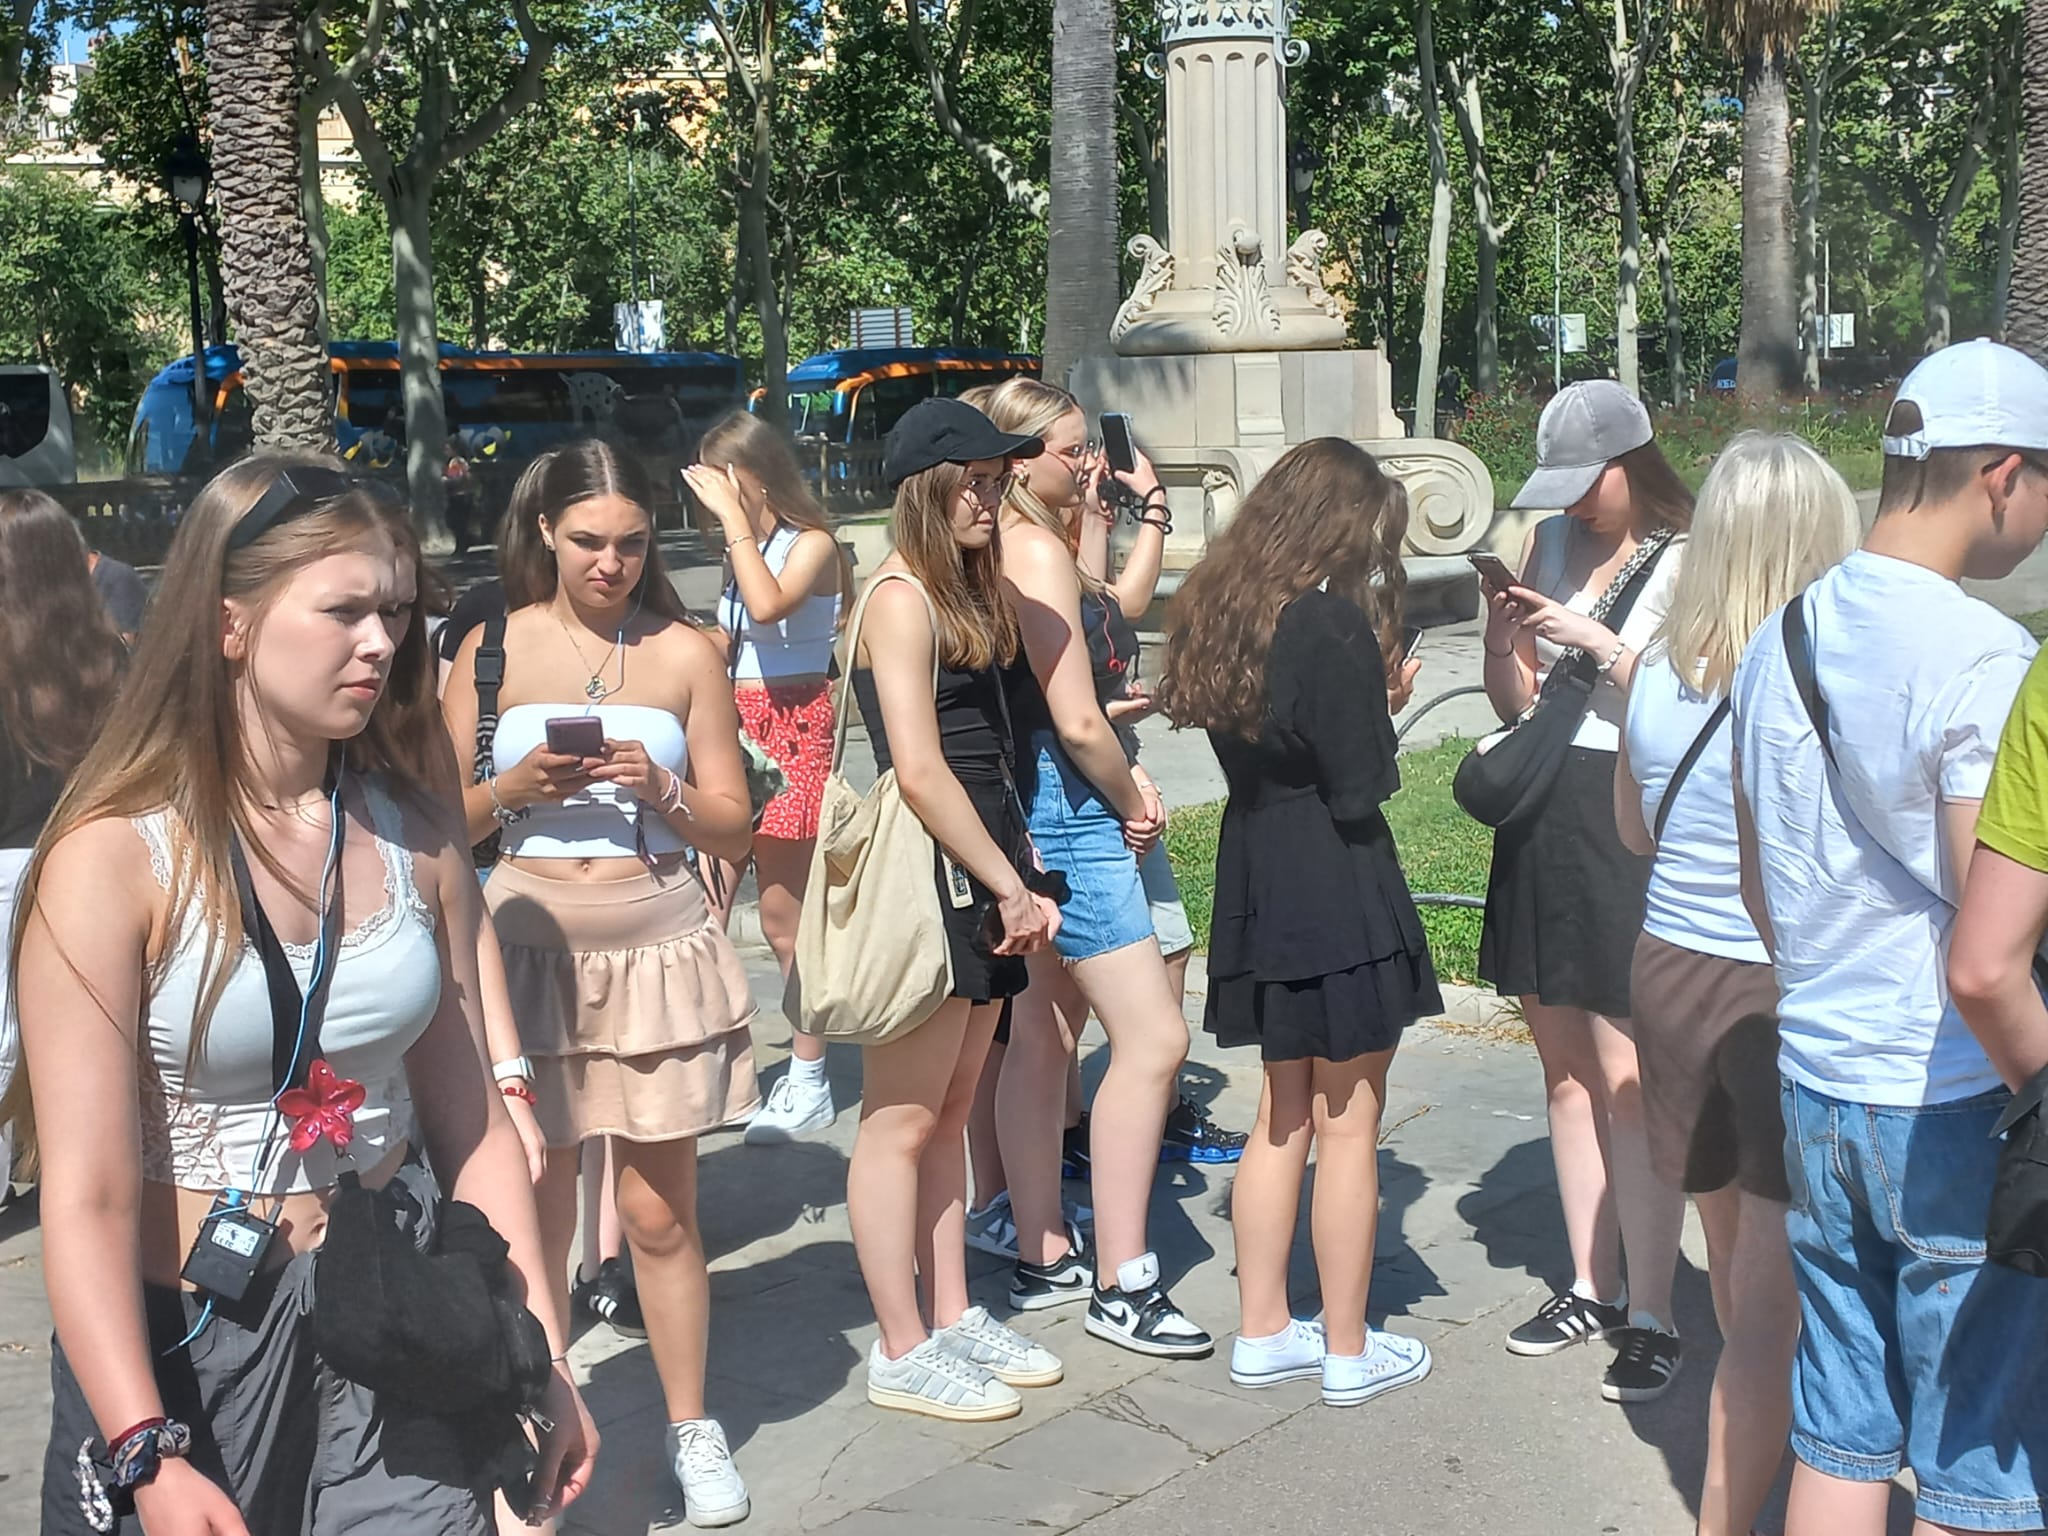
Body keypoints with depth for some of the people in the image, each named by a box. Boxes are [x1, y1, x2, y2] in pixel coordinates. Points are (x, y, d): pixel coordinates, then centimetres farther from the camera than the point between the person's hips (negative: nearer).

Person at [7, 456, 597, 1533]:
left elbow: (471, 1119, 4)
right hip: (185, 1337, -3)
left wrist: (543, 1353, 4)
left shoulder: (412, 833, 0)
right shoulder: (115, 857, -14)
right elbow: (87, 1198, -18)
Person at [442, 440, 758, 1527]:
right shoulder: (493, 650, 4)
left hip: (657, 943, 0)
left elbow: (732, 831, 5)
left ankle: (691, 1429, 22)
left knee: (660, 1210, 6)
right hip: (531, 939, 0)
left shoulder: (684, 654, 4)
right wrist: (516, 786, -12)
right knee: (536, 1211, 4)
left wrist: (662, 789, -13)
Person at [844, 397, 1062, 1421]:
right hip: (922, 876, -9)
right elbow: (920, 770, -18)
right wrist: (1011, 885, -14)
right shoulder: (900, 599, -11)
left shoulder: (968, 595, 16)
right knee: (900, 1124, 0)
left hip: (979, 876, 9)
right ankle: (902, 1354, 8)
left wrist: (1016, 883, 6)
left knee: (948, 1114, 15)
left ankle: (952, 1319, 25)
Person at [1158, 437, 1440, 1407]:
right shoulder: (1334, 623, -17)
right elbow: (1361, 789, -17)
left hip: (1257, 891, 8)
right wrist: (1388, 701, -1)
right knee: (1348, 1125, 4)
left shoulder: (1224, 608, 7)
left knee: (1284, 1113, 18)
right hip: (1338, 897, -8)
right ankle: (1349, 1352, 15)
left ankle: (1261, 1330, 26)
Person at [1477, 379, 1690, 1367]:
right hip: (1542, 820, 6)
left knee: (1627, 1079, -6)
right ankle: (1591, 1287, 22)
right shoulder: (1551, 543, 11)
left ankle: (1650, 1311, 3)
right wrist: (1503, 628, -6)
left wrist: (1596, 644, -17)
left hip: (1630, 829, -6)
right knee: (1565, 1069, 11)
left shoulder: (1686, 561, -7)